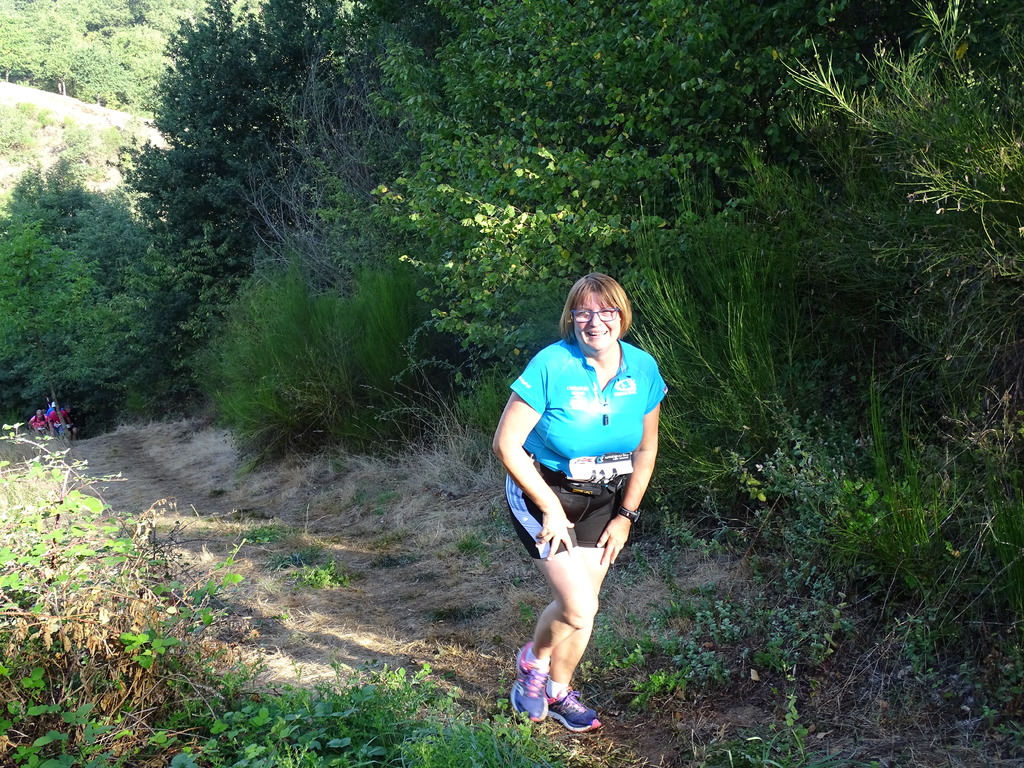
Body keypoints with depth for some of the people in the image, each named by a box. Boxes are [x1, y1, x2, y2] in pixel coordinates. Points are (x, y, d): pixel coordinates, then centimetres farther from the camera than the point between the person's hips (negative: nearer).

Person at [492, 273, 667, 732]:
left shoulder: (643, 369, -9)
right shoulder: (551, 366, -23)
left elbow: (646, 447, 5)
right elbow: (506, 444, -20)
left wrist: (625, 516, 3)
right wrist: (552, 509, -18)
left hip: (603, 500, 5)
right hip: (542, 493, -4)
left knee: (581, 607, 9)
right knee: (578, 607, -12)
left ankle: (557, 692, 36)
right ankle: (533, 661, 22)